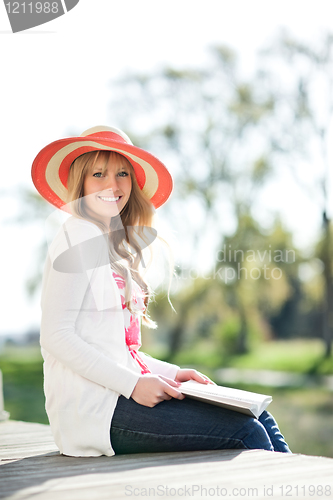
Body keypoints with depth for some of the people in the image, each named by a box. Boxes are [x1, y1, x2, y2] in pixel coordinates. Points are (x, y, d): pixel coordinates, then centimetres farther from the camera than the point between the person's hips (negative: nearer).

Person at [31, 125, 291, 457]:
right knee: (246, 433, -18)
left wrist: (172, 374, 8)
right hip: (94, 409, -9)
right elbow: (55, 336, -15)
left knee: (260, 419, -2)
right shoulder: (79, 236, -6)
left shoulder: (118, 246, 22)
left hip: (122, 393, 9)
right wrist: (133, 384, -18)